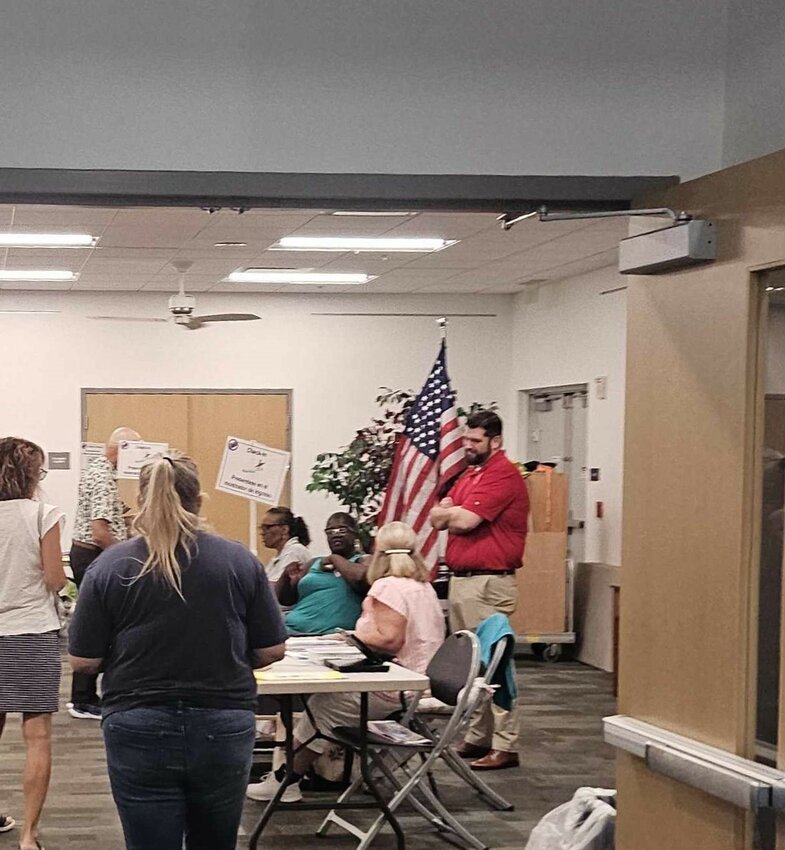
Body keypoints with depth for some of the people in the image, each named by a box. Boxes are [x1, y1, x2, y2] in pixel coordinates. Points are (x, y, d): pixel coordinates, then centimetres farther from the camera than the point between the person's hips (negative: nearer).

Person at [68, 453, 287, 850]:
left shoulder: (110, 565, -7)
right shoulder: (239, 561, -3)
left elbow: (83, 661, -5)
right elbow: (271, 651, 0)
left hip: (139, 730, -2)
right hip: (224, 728, 2)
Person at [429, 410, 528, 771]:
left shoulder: (503, 475, -12)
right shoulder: (470, 474, 19)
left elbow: (464, 520, -20)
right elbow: (437, 517, 12)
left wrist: (451, 512, 1)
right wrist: (459, 513, -8)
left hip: (488, 583, -10)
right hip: (460, 579, 10)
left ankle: (505, 746, -6)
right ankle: (477, 737, 21)